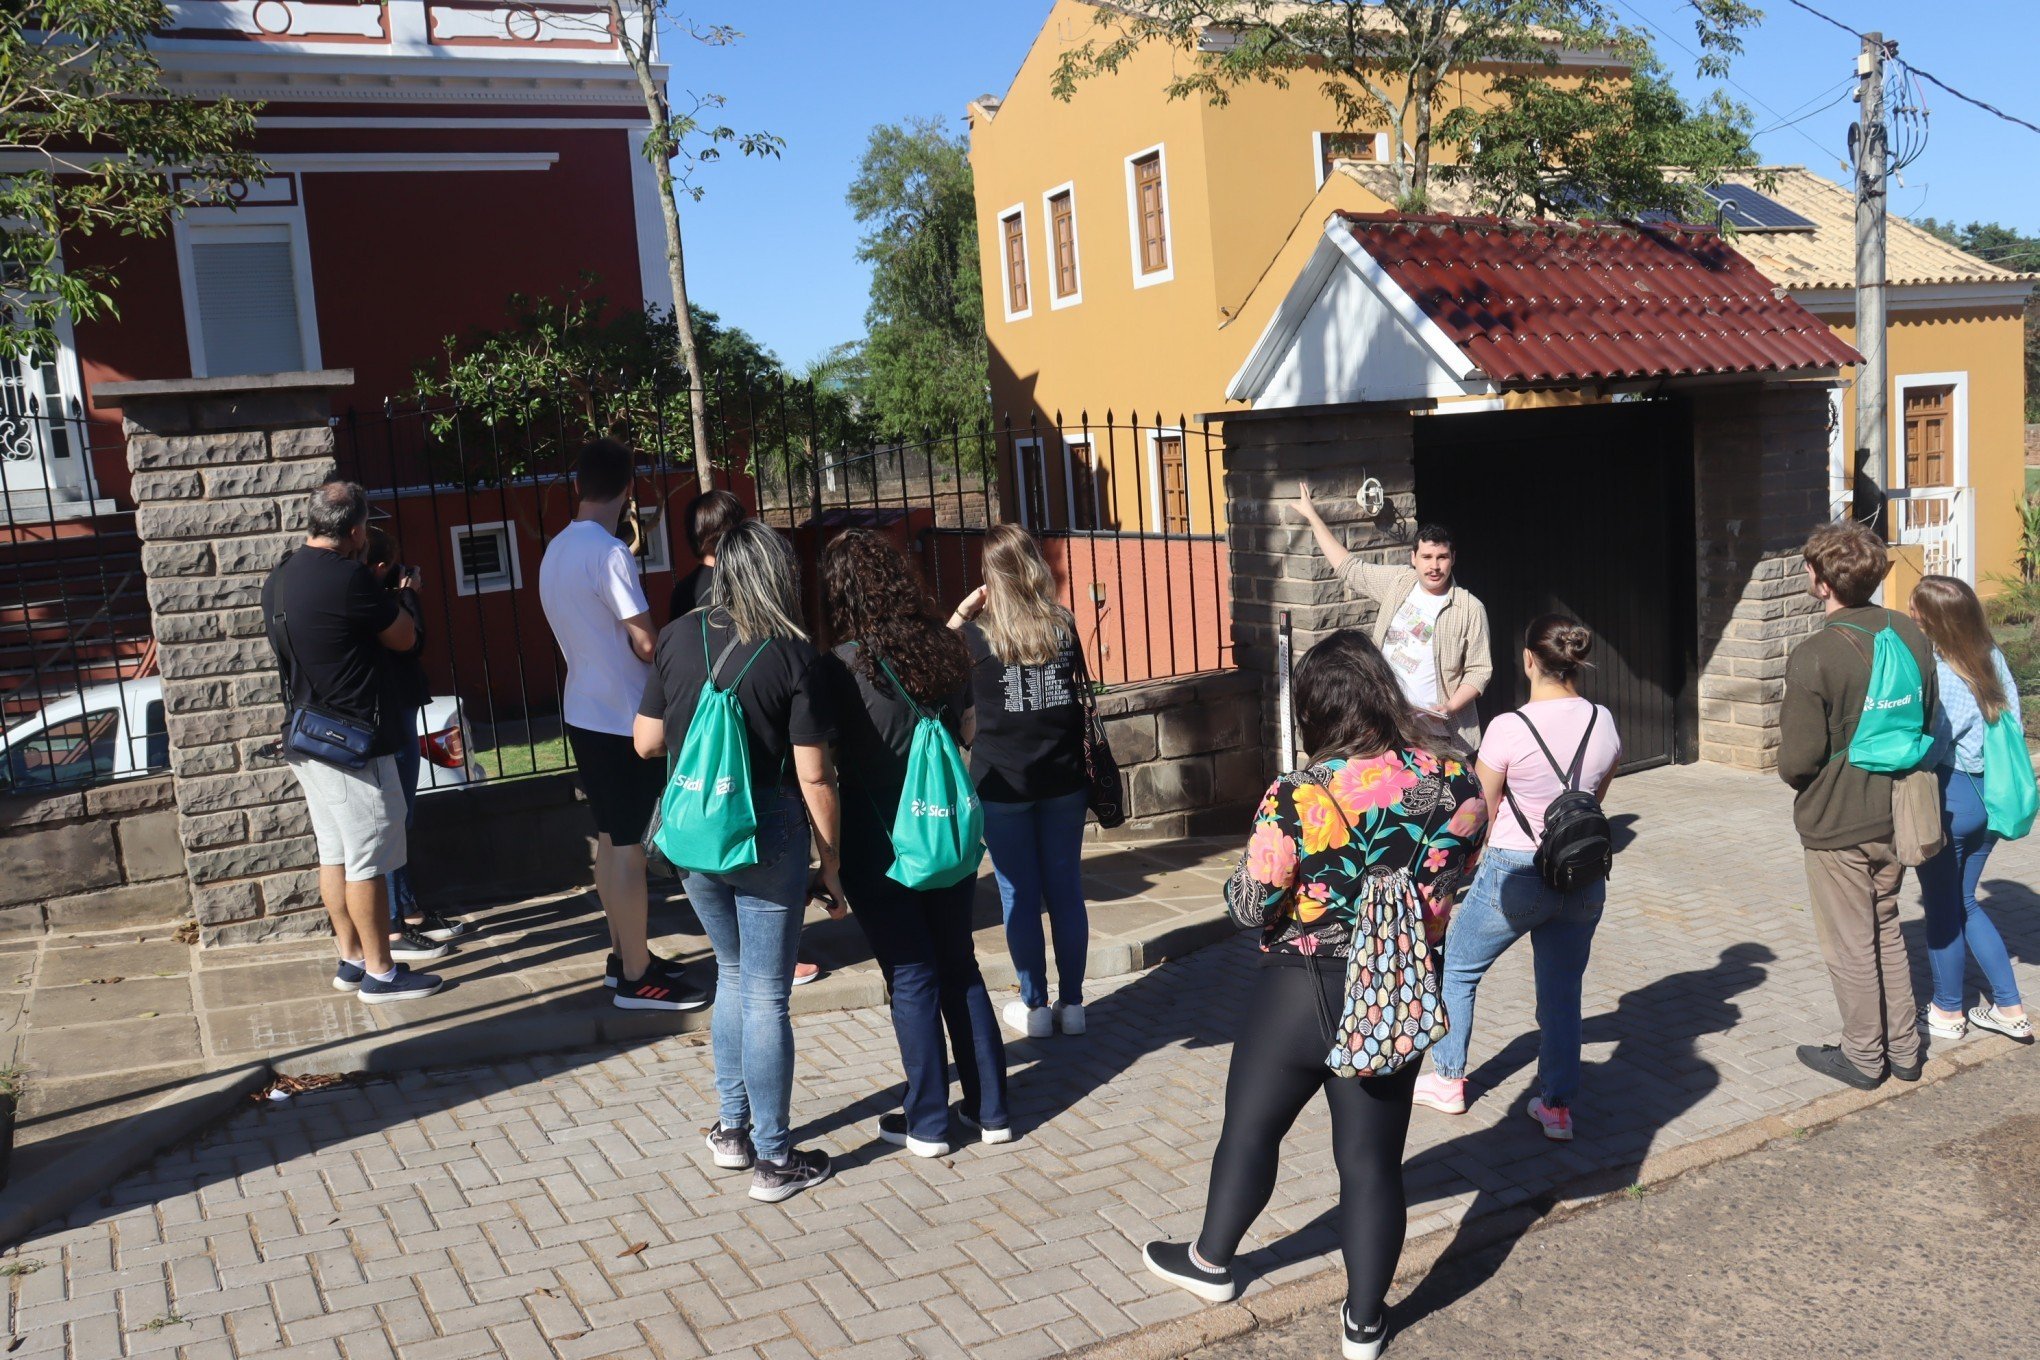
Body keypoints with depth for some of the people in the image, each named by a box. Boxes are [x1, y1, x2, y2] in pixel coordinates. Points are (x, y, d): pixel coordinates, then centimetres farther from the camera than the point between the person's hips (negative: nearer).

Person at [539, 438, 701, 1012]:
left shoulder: (556, 551, 9)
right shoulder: (610, 552, -19)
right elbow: (647, 643, -20)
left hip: (585, 711, 9)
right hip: (622, 717, -9)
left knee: (610, 837, 16)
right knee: (628, 845, -3)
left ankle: (623, 954, 26)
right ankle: (636, 978, 4)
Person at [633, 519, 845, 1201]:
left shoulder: (678, 638, -1)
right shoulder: (794, 655, -12)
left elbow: (647, 743, 4)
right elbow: (813, 775, -13)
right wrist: (831, 865, -4)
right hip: (768, 838, -4)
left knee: (733, 975, 23)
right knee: (766, 997, 5)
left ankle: (733, 1129, 32)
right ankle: (774, 1159, 16)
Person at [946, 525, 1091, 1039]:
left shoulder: (979, 635, -13)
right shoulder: (1063, 626, -3)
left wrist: (960, 614, 0)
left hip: (1003, 784, -3)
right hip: (1063, 778, 3)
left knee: (1020, 896, 7)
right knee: (1066, 890, 10)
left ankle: (1035, 1006, 16)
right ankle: (1072, 1003, 18)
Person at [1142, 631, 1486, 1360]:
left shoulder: (1297, 799, -23)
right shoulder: (1448, 780, -9)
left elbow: (1250, 906, -15)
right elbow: (1448, 881, 5)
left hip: (1299, 995, -3)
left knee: (1250, 1131, 19)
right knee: (1371, 1157, 14)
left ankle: (1210, 1262, 40)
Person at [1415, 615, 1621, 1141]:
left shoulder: (1509, 729, -18)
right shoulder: (1604, 723, -3)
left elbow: (1482, 816, -7)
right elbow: (1594, 803, 11)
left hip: (1514, 875, -4)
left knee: (1457, 970, 18)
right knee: (1562, 990, 16)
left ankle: (1447, 1079, 30)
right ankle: (1558, 1105, 18)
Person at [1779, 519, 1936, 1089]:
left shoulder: (1813, 657, -24)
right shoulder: (1912, 636, -3)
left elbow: (1798, 759, -21)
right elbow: (1929, 721, 9)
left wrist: (1797, 779, 1)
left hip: (1836, 825, -6)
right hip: (1894, 816, 7)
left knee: (1850, 946, 9)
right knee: (1886, 931, 22)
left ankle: (1863, 1057, 22)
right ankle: (1903, 1048, 31)